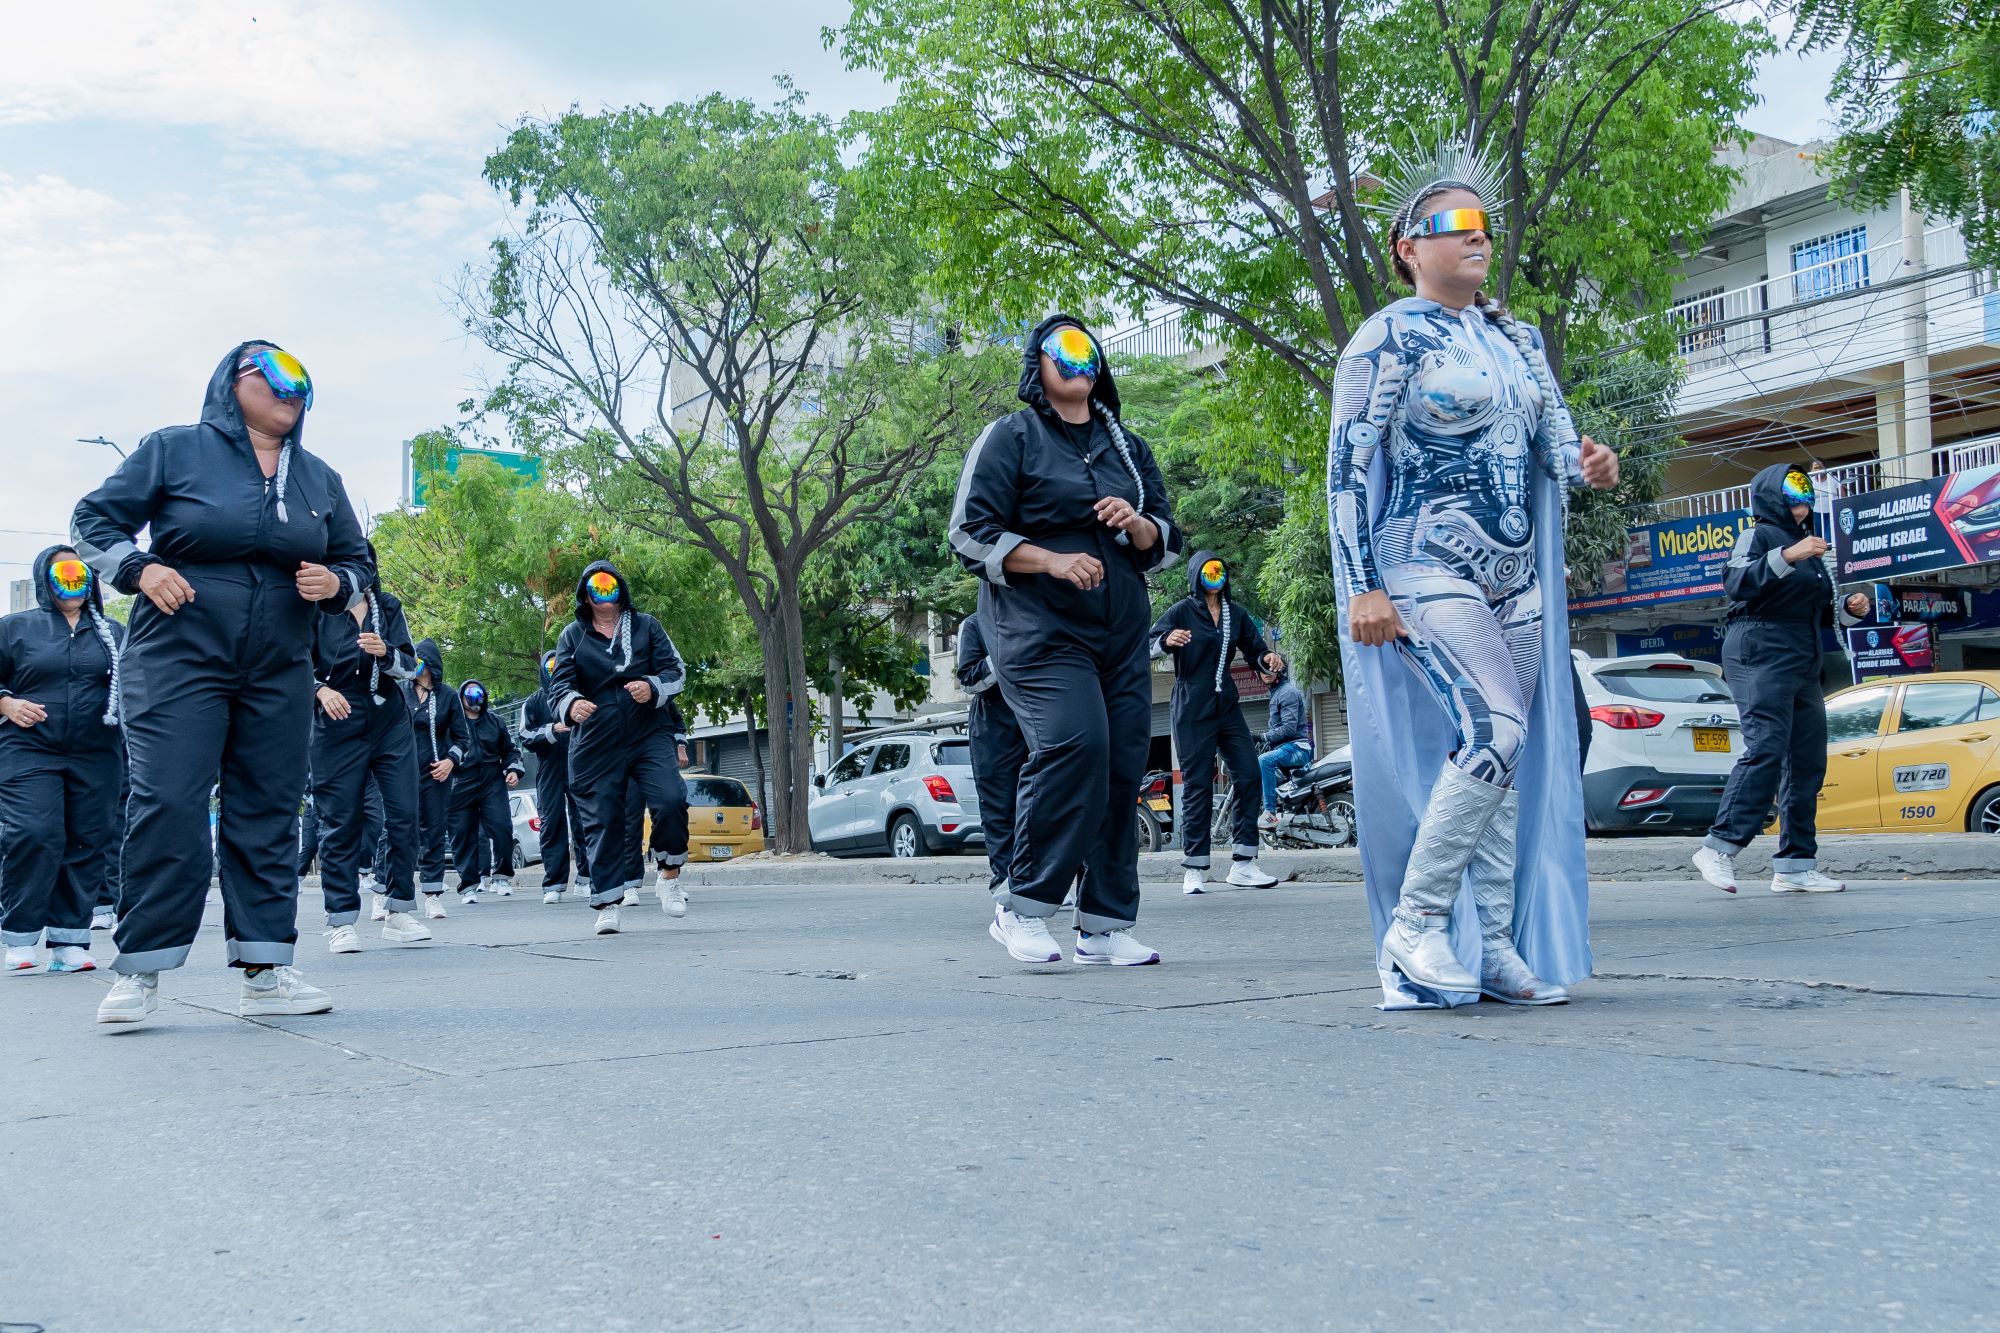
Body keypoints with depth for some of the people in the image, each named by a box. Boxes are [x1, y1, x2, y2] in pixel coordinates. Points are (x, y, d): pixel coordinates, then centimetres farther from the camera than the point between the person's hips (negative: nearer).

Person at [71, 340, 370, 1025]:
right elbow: (93, 519, 5)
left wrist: (334, 582, -2)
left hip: (279, 677, 5)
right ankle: (140, 972, -3)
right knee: (167, 805, -12)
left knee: (269, 815, 4)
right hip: (177, 661, -4)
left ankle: (265, 972, 8)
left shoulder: (320, 479, 14)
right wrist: (139, 568, -13)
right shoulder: (175, 449, 2)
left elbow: (358, 560, 21)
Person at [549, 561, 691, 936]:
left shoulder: (646, 626, 11)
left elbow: (676, 670, 6)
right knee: (602, 821, 0)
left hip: (650, 735, 0)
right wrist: (571, 703, -24)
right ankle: (607, 905, 8)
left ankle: (669, 876, 2)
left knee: (670, 801, -20)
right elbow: (559, 681, 0)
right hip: (596, 746, 0)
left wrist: (653, 687, -16)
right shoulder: (572, 635, 10)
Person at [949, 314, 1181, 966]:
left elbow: (1167, 540, 21)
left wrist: (1137, 524, -3)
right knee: (1074, 744, -25)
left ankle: (1105, 925, 7)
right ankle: (1024, 909, -14)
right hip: (1039, 629, -6)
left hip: (1122, 631, 6)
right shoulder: (1010, 437, 5)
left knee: (1122, 766, 0)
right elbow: (972, 533, -4)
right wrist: (1053, 560, -17)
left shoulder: (1128, 446, 21)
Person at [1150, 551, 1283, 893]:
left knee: (1248, 775, -3)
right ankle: (1194, 870, 0)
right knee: (1198, 785, -5)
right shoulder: (1182, 611, -2)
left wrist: (1267, 658, -9)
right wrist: (1167, 641, -35)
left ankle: (1242, 865, 2)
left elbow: (1254, 649, 14)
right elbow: (1150, 644, -13)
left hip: (1226, 706, 5)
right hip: (1192, 709, -5)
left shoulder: (1235, 614, 12)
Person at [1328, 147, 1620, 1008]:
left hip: (1515, 577, 7)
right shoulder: (1390, 337, -4)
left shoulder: (1517, 339, 17)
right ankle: (1413, 924, -9)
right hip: (1427, 574, -7)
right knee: (1494, 731, -21)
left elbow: (1553, 437, 18)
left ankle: (1496, 946, 12)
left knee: (1510, 756, 5)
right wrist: (1364, 585, -17)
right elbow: (1349, 464, -10)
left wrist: (1588, 465, -7)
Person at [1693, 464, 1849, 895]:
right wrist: (1787, 557, -30)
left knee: (1807, 762, 4)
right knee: (1765, 750, -21)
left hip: (1802, 662, 9)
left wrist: (1847, 605, 12)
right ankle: (1718, 848, -20)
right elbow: (1736, 583, -20)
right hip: (1761, 654, -9)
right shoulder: (1759, 536, -1)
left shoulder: (1805, 542, 24)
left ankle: (1796, 866, 6)